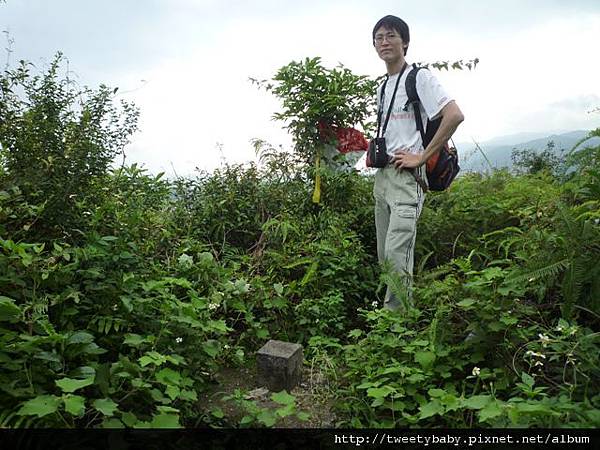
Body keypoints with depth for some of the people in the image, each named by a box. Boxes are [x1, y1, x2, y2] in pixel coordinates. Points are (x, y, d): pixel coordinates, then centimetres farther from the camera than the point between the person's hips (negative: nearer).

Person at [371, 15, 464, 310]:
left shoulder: (420, 77, -4)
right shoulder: (381, 88, 19)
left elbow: (455, 116, -15)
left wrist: (421, 157, -15)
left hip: (407, 175, -8)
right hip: (382, 175, 8)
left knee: (396, 254, -17)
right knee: (384, 256, 10)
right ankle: (397, 311, 24)